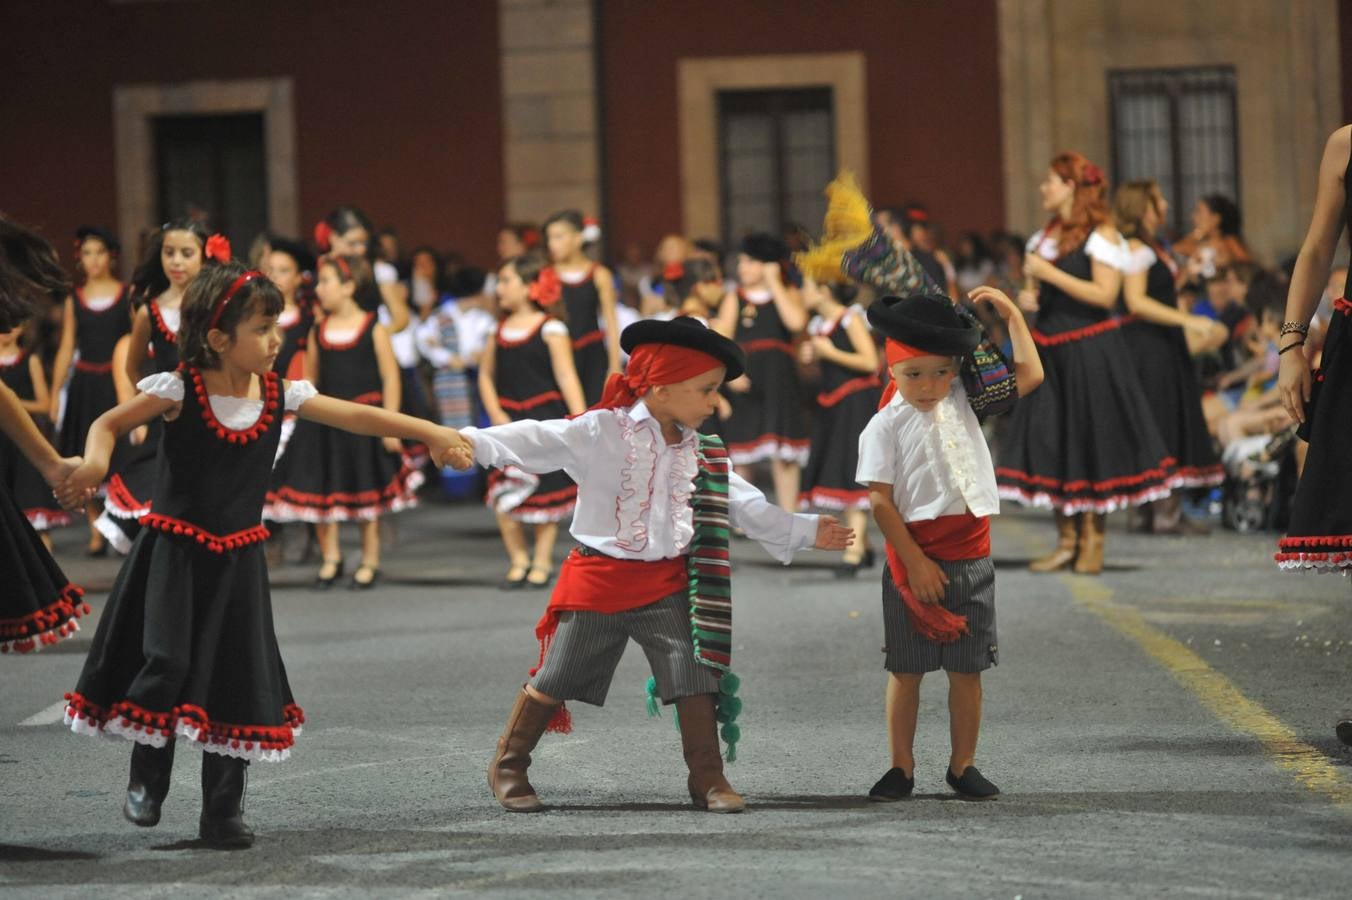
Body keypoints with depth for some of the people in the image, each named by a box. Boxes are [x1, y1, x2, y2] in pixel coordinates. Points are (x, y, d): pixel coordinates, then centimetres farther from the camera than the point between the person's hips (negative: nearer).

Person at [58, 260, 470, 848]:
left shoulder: (281, 396, -1)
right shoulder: (179, 390, -11)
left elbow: (357, 417, 0)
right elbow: (107, 424, -5)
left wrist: (432, 434, -6)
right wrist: (94, 461, -27)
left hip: (237, 560, 4)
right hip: (175, 551, -4)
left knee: (238, 676, 1)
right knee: (165, 665, -13)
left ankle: (222, 813, 11)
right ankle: (146, 780, 12)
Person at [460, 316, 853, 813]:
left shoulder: (699, 453, 8)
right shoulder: (601, 431, -11)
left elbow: (743, 504, 16)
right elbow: (539, 441, -20)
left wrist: (803, 530, 17)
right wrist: (474, 443, -33)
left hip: (666, 585, 4)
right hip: (599, 580, -4)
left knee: (695, 677, -3)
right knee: (555, 680, 4)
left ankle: (708, 778, 7)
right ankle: (508, 766, 19)